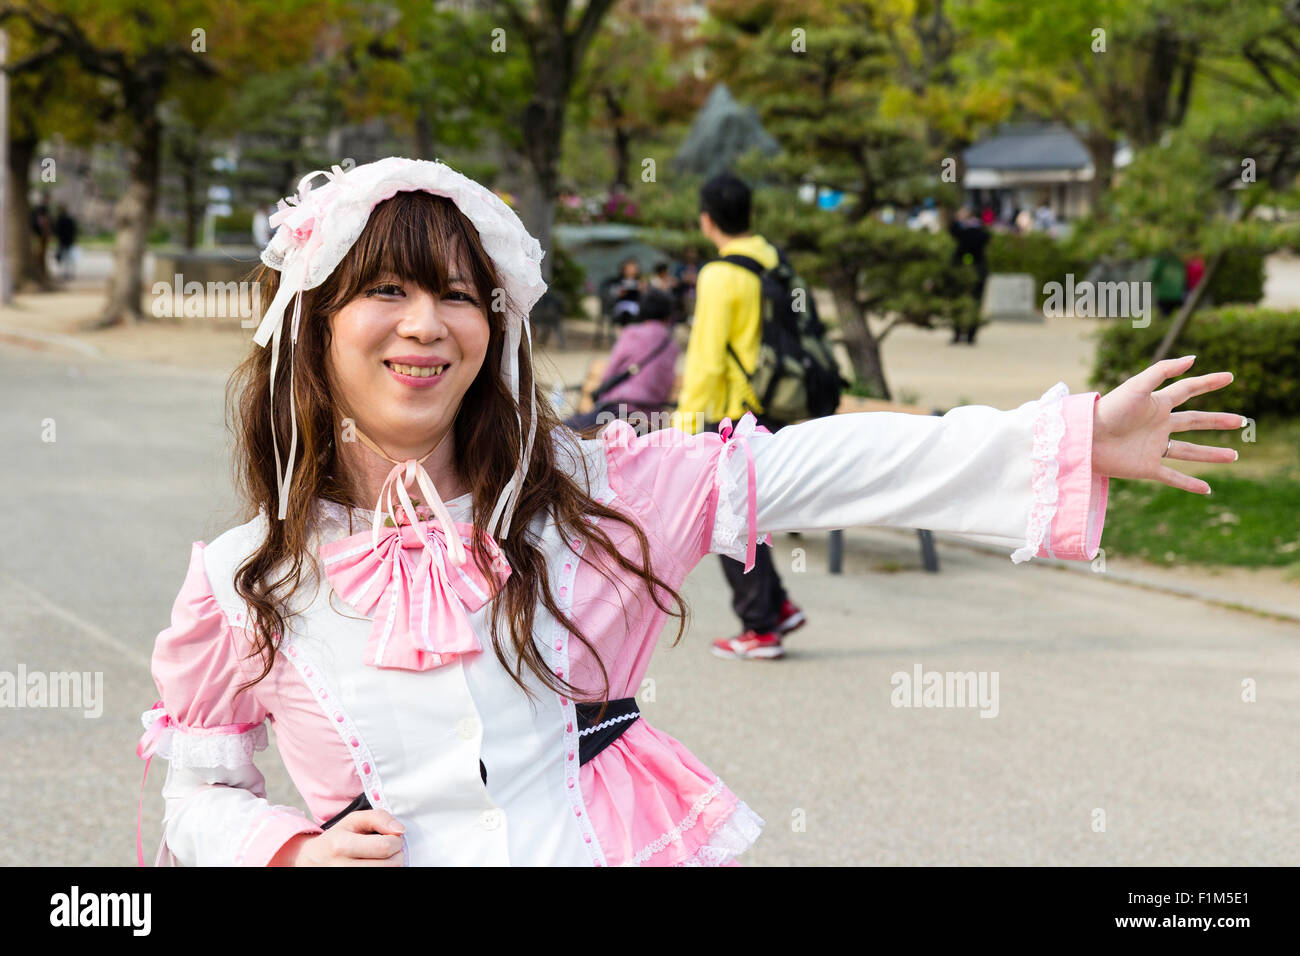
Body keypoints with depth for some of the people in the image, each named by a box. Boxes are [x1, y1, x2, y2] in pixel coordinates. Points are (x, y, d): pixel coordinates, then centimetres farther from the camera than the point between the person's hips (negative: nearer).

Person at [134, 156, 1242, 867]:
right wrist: (294, 850, -13)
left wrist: (1076, 438, -8)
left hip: (618, 840, 1)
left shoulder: (579, 489, -1)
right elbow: (201, 796, 9)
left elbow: (805, 470, -5)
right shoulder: (243, 586, -2)